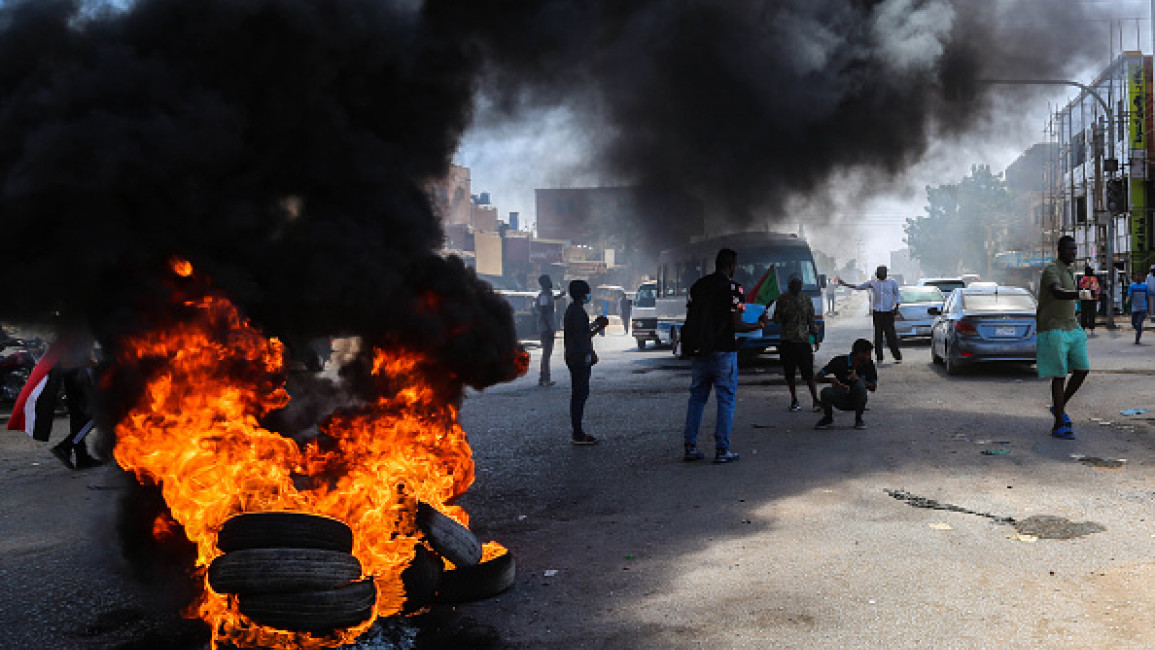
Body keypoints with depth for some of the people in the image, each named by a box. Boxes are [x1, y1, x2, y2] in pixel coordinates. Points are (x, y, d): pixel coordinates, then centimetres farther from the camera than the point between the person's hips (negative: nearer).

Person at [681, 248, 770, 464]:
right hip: (723, 351, -5)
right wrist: (760, 325, 2)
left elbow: (690, 319, 10)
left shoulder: (698, 285, 8)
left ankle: (690, 447, 11)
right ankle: (722, 450, 3)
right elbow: (736, 325, -13)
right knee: (725, 399, 2)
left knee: (697, 397, 12)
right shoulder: (733, 288, -9)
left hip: (700, 351, 6)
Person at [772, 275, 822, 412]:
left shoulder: (806, 300, 7)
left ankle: (816, 400, -3)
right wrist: (782, 316, -14)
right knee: (789, 373, 3)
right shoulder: (782, 299, 3)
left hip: (804, 340, 0)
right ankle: (794, 401, 14)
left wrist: (816, 339, 8)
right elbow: (776, 318, 6)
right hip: (787, 340, 0)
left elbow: (812, 320, 10)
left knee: (808, 372, -6)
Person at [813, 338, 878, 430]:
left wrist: (858, 379, -25)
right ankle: (828, 418, 1)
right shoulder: (840, 361, -11)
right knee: (826, 392, -32)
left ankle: (858, 419, -10)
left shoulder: (868, 365, -7)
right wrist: (832, 379, -34)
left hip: (856, 401, 0)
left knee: (860, 385, -31)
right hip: (840, 400, 0)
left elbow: (873, 387, -7)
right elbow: (820, 376, -12)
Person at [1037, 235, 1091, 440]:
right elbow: (1057, 293, -34)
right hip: (1053, 330, -9)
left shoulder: (1069, 272, 17)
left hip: (1071, 328, 9)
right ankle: (1059, 425, -2)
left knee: (1082, 370, 1)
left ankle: (1059, 407, 20)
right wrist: (1079, 294, -52)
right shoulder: (1051, 270, -13)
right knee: (1060, 375, -7)